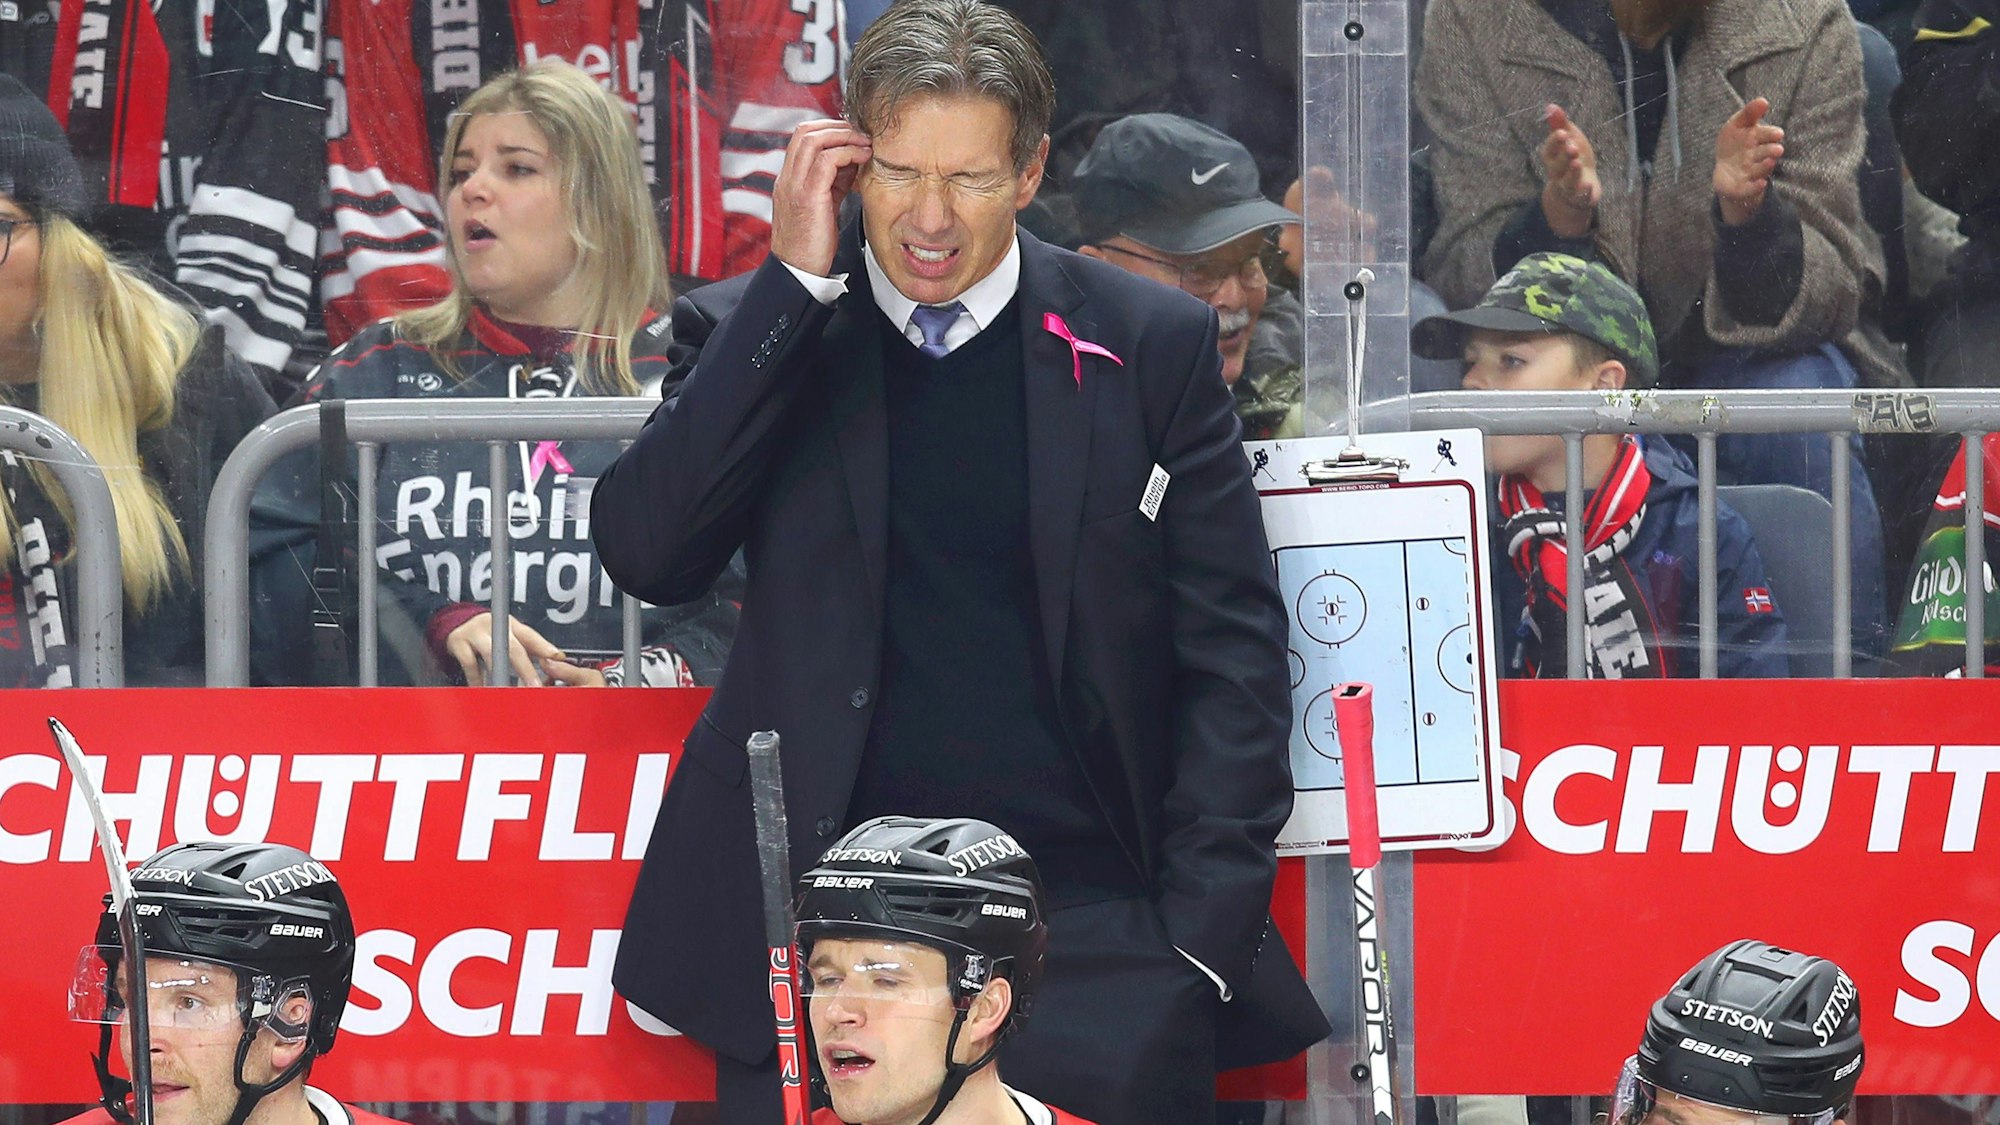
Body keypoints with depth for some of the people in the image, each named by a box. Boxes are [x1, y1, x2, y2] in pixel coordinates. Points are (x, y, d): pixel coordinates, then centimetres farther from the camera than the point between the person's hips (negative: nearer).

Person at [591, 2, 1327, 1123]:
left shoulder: (1152, 344, 5)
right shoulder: (753, 334, 6)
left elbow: (1232, 650, 5)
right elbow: (649, 555, -10)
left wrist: (1200, 926, -5)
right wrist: (797, 281, -10)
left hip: (1093, 928, 0)